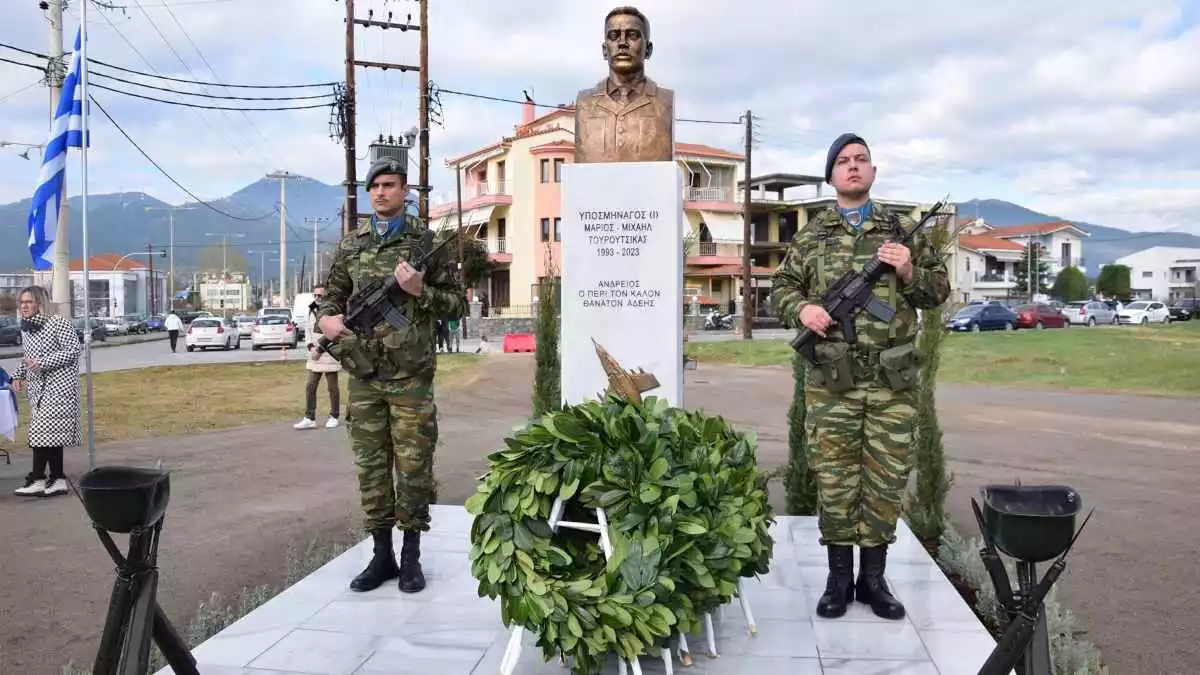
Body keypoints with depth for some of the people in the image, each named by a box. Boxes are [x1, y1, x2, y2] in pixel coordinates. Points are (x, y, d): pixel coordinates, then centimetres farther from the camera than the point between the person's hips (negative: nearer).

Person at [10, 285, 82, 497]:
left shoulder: (58, 323, -10)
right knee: (52, 433, 7)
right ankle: (58, 480, 11)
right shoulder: (25, 329, 14)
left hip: (59, 386, -7)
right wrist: (18, 375, 6)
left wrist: (43, 363, -21)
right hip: (37, 388, 7)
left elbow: (73, 349, -15)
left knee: (42, 432, -12)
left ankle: (37, 480, -8)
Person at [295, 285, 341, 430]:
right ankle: (309, 418, 9)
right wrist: (311, 346, -1)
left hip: (329, 355, -6)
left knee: (332, 387, 6)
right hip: (315, 356, 6)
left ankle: (334, 416, 18)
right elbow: (308, 330, 17)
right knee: (310, 387, 4)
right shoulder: (311, 311, 10)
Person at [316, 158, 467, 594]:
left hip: (411, 375, -3)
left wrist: (420, 291, -15)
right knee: (371, 466, 8)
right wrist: (326, 317, -4)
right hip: (363, 374, 4)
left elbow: (457, 303, 2)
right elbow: (332, 294, 18)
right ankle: (381, 554, 18)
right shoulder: (351, 244, 11)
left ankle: (411, 556, 13)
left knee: (413, 466, 1)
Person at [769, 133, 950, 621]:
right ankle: (839, 578, 16)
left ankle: (873, 578, 19)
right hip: (831, 383, -1)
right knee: (833, 479, 3)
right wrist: (801, 309, -9)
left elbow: (939, 290, 12)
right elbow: (781, 287, 12)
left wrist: (910, 273, -8)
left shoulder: (903, 231, 10)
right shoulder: (811, 236, 9)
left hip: (893, 381, 1)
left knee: (886, 480, 6)